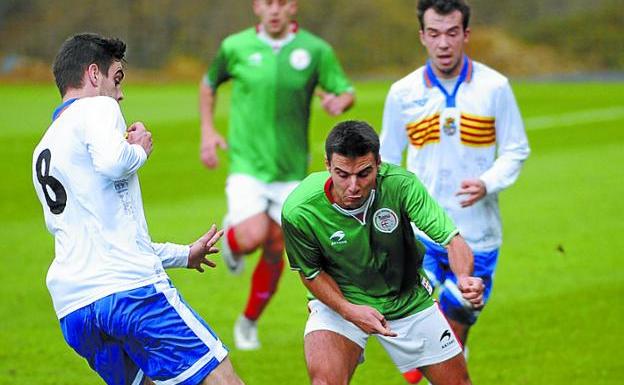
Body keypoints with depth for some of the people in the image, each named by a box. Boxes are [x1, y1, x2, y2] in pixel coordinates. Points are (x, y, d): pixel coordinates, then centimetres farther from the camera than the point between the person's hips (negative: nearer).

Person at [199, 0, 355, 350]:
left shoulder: (316, 50, -4)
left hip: (291, 170, 1)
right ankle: (232, 236, 16)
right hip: (247, 164, -1)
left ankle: (249, 322, 27)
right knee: (252, 237, -22)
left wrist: (340, 101, -25)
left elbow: (347, 92, -1)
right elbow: (209, 84, 15)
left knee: (275, 251, 6)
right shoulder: (235, 47, -2)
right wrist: (208, 131, 6)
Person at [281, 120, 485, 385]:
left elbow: (451, 239, -24)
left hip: (408, 300, 2)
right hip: (338, 300, -2)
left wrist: (464, 278, -46)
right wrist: (349, 310, -27)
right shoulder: (298, 212, -28)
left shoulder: (400, 184, -27)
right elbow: (311, 271, -11)